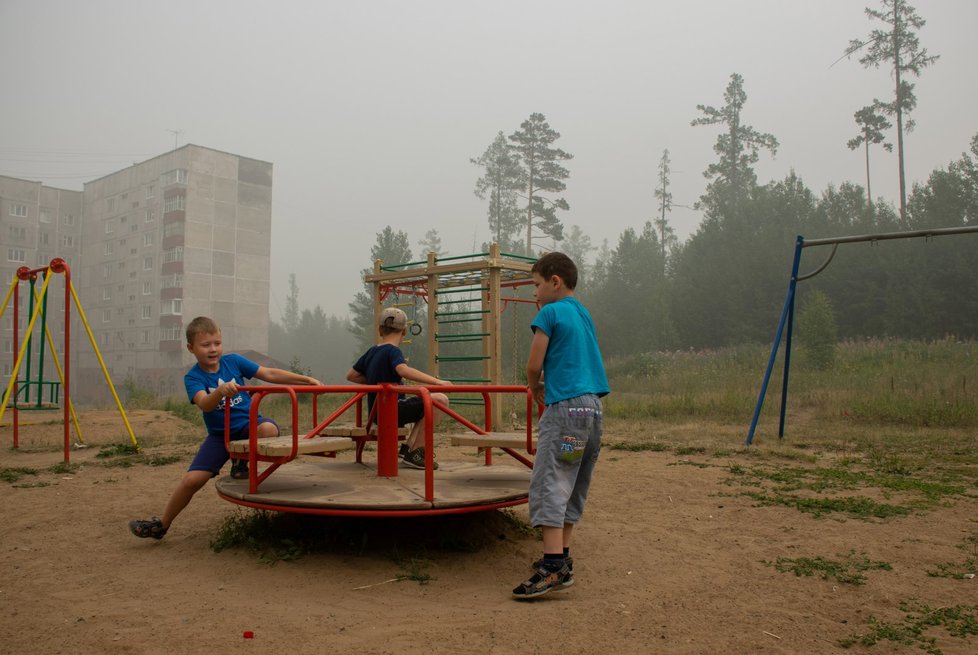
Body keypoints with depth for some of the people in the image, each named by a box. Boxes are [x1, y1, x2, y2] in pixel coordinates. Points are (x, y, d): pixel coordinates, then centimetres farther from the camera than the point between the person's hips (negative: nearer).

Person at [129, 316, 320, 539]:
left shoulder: (233, 361, -1)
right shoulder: (193, 377, -8)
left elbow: (270, 374, -2)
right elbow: (204, 404, -27)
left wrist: (306, 379, -9)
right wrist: (221, 391, -49)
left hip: (248, 423, 1)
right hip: (219, 434, 0)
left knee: (269, 429, -36)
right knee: (192, 480, -10)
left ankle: (242, 462, -4)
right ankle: (161, 525, 16)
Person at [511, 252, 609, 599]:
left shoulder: (550, 313, -5)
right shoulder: (584, 314, 19)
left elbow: (534, 365, -6)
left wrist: (534, 388, 12)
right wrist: (544, 385, 15)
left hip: (565, 406, -9)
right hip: (593, 404, 9)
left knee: (549, 484, -9)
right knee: (574, 488, 13)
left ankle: (554, 568, -14)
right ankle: (561, 556, 19)